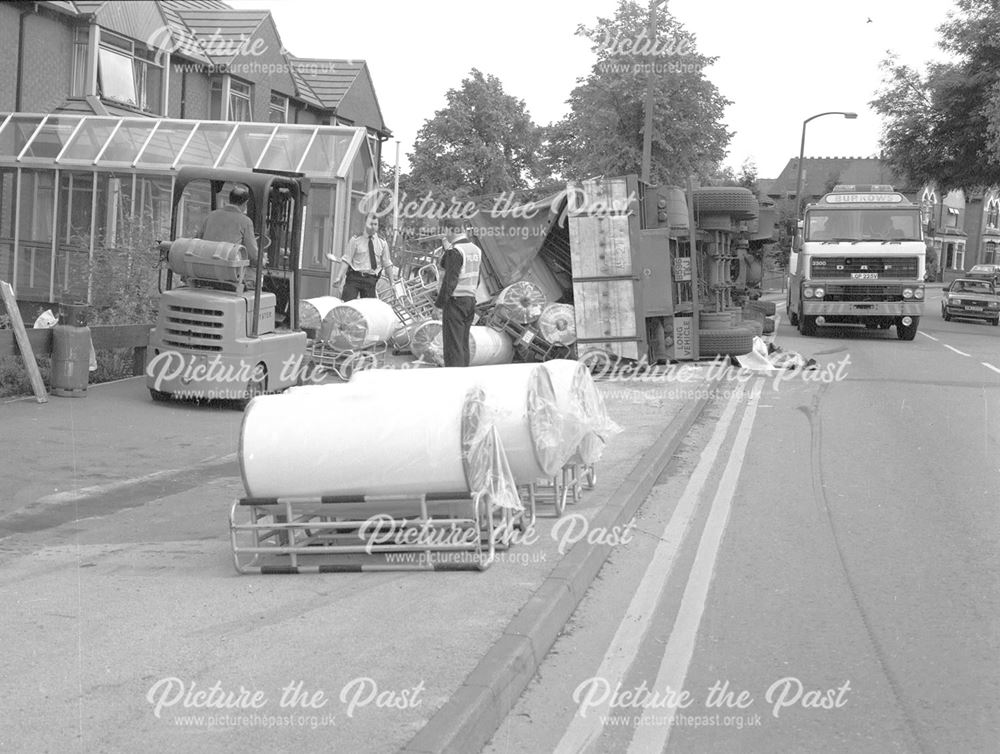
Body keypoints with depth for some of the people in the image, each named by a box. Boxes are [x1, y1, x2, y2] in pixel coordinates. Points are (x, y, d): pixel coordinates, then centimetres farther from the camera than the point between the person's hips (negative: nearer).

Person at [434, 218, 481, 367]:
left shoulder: (455, 251, -14)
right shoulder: (475, 250, 11)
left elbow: (450, 279, -20)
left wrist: (440, 301, -11)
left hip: (455, 301, -8)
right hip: (471, 299, 8)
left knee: (453, 345, -6)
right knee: (464, 343, 13)